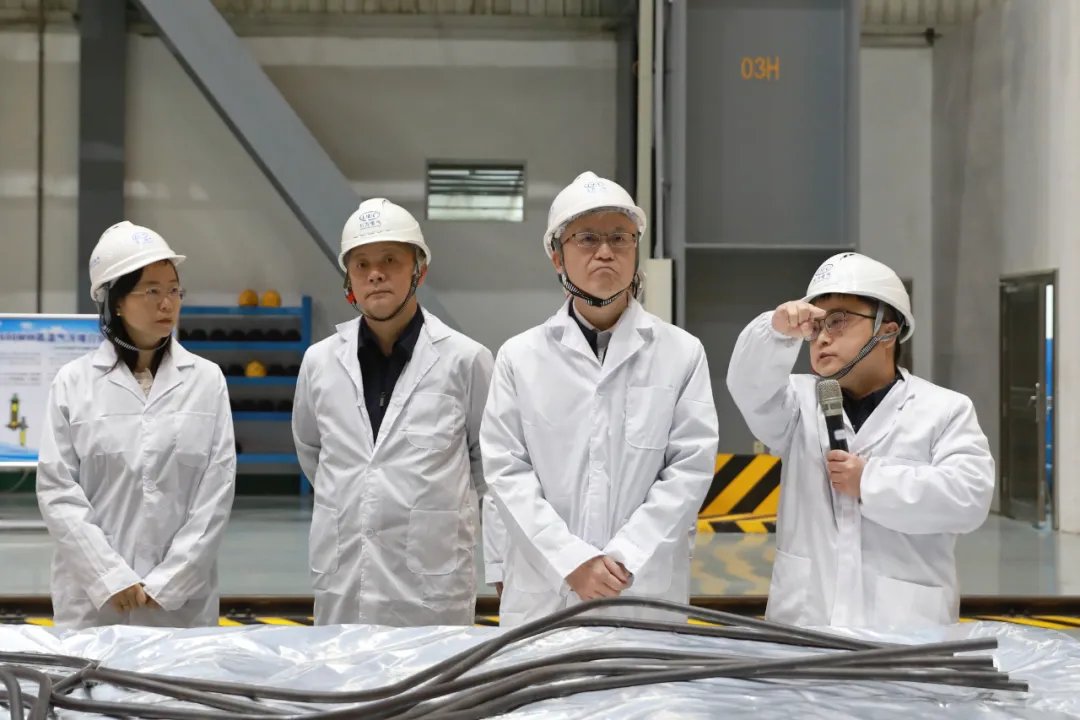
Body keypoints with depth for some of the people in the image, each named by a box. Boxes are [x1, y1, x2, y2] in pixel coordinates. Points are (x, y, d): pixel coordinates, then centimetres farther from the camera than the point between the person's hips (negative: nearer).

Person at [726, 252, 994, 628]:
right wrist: (779, 331, -23)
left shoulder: (944, 410, 5)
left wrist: (871, 482, -10)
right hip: (803, 617, 2)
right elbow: (751, 389, -6)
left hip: (903, 622, -2)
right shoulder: (801, 402, 15)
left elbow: (969, 497, -9)